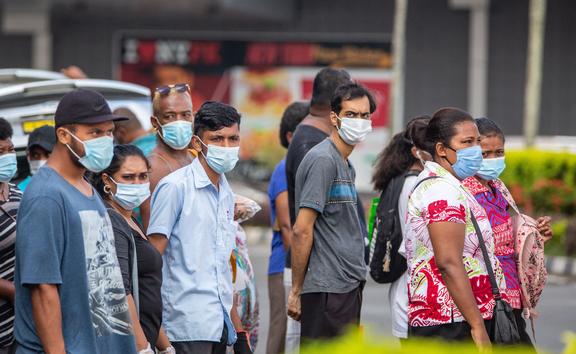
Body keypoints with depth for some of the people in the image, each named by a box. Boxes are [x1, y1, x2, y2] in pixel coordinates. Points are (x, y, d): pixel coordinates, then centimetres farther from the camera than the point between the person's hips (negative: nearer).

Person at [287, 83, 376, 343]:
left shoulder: (347, 165, 18)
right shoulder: (323, 160, -12)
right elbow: (302, 230, -16)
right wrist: (296, 291, -15)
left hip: (350, 286, 10)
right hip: (328, 289, -10)